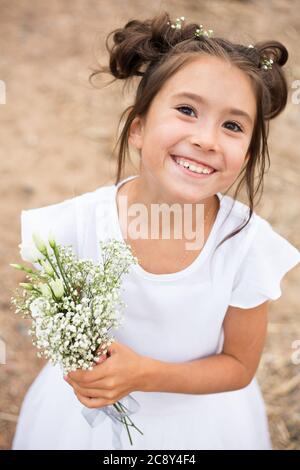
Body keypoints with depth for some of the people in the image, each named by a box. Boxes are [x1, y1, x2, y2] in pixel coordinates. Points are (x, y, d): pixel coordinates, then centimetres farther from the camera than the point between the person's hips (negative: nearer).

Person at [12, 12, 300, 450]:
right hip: (88, 411, 1)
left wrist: (144, 374, -26)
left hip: (197, 418, 0)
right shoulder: (79, 223, -25)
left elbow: (239, 366, -12)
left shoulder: (249, 244, -25)